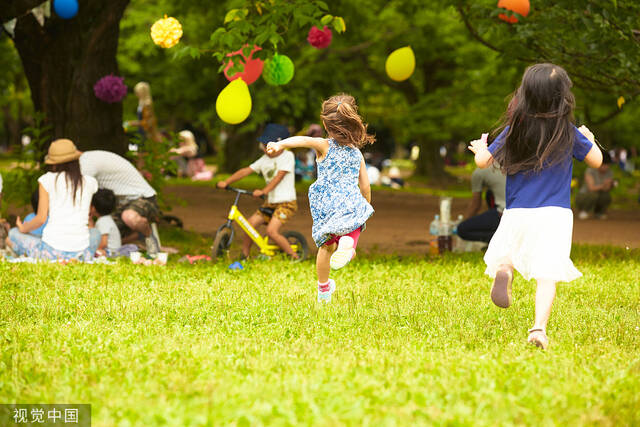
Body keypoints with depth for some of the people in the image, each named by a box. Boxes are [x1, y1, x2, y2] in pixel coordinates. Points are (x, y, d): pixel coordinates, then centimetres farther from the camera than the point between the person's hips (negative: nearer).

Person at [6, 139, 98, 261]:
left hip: (52, 250, -3)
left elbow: (41, 218, -2)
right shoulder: (90, 182, 6)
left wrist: (23, 228, 17)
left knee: (12, 234, 22)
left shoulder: (47, 180, -1)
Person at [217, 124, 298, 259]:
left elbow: (278, 177, -19)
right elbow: (246, 171, 7)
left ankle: (295, 257, -11)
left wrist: (263, 191, -31)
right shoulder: (265, 159, 11)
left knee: (271, 231, -23)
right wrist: (226, 182, -3)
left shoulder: (287, 156, -8)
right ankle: (244, 256, 11)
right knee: (249, 224, -3)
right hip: (270, 203, 7)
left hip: (286, 203, -7)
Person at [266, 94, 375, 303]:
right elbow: (365, 186, 14)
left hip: (326, 206, 0)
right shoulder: (357, 154, 12)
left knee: (326, 246, 20)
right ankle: (348, 242, -29)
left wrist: (281, 144, -38)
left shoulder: (324, 146, 2)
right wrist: (366, 207, 33)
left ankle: (323, 289, 32)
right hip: (352, 205, 0)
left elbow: (304, 140, -21)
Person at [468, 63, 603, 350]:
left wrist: (480, 149, 29)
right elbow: (596, 160, 11)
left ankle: (502, 270, -18)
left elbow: (483, 161, 6)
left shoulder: (513, 131, -1)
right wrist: (589, 138, 30)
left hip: (517, 213, 1)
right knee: (547, 274, -4)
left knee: (503, 255, 18)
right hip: (555, 214, -1)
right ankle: (539, 327, -20)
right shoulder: (569, 133, -2)